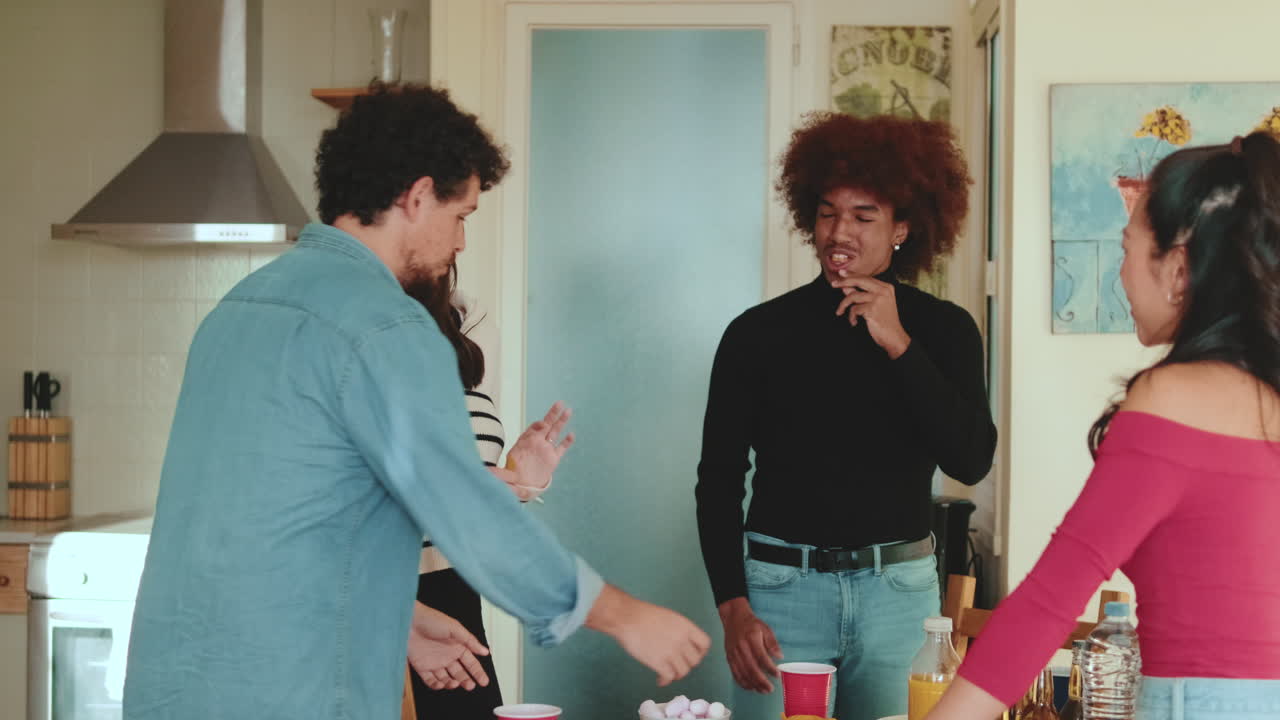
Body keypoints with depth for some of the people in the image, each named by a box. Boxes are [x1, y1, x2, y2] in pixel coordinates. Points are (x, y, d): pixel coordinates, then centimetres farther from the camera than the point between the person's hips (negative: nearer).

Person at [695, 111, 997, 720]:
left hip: (899, 588, 1)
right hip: (780, 583, -1)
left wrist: (897, 344, -14)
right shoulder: (758, 333, 1)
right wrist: (733, 608, -6)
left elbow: (971, 461, -9)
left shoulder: (944, 330, 3)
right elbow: (718, 480, 3)